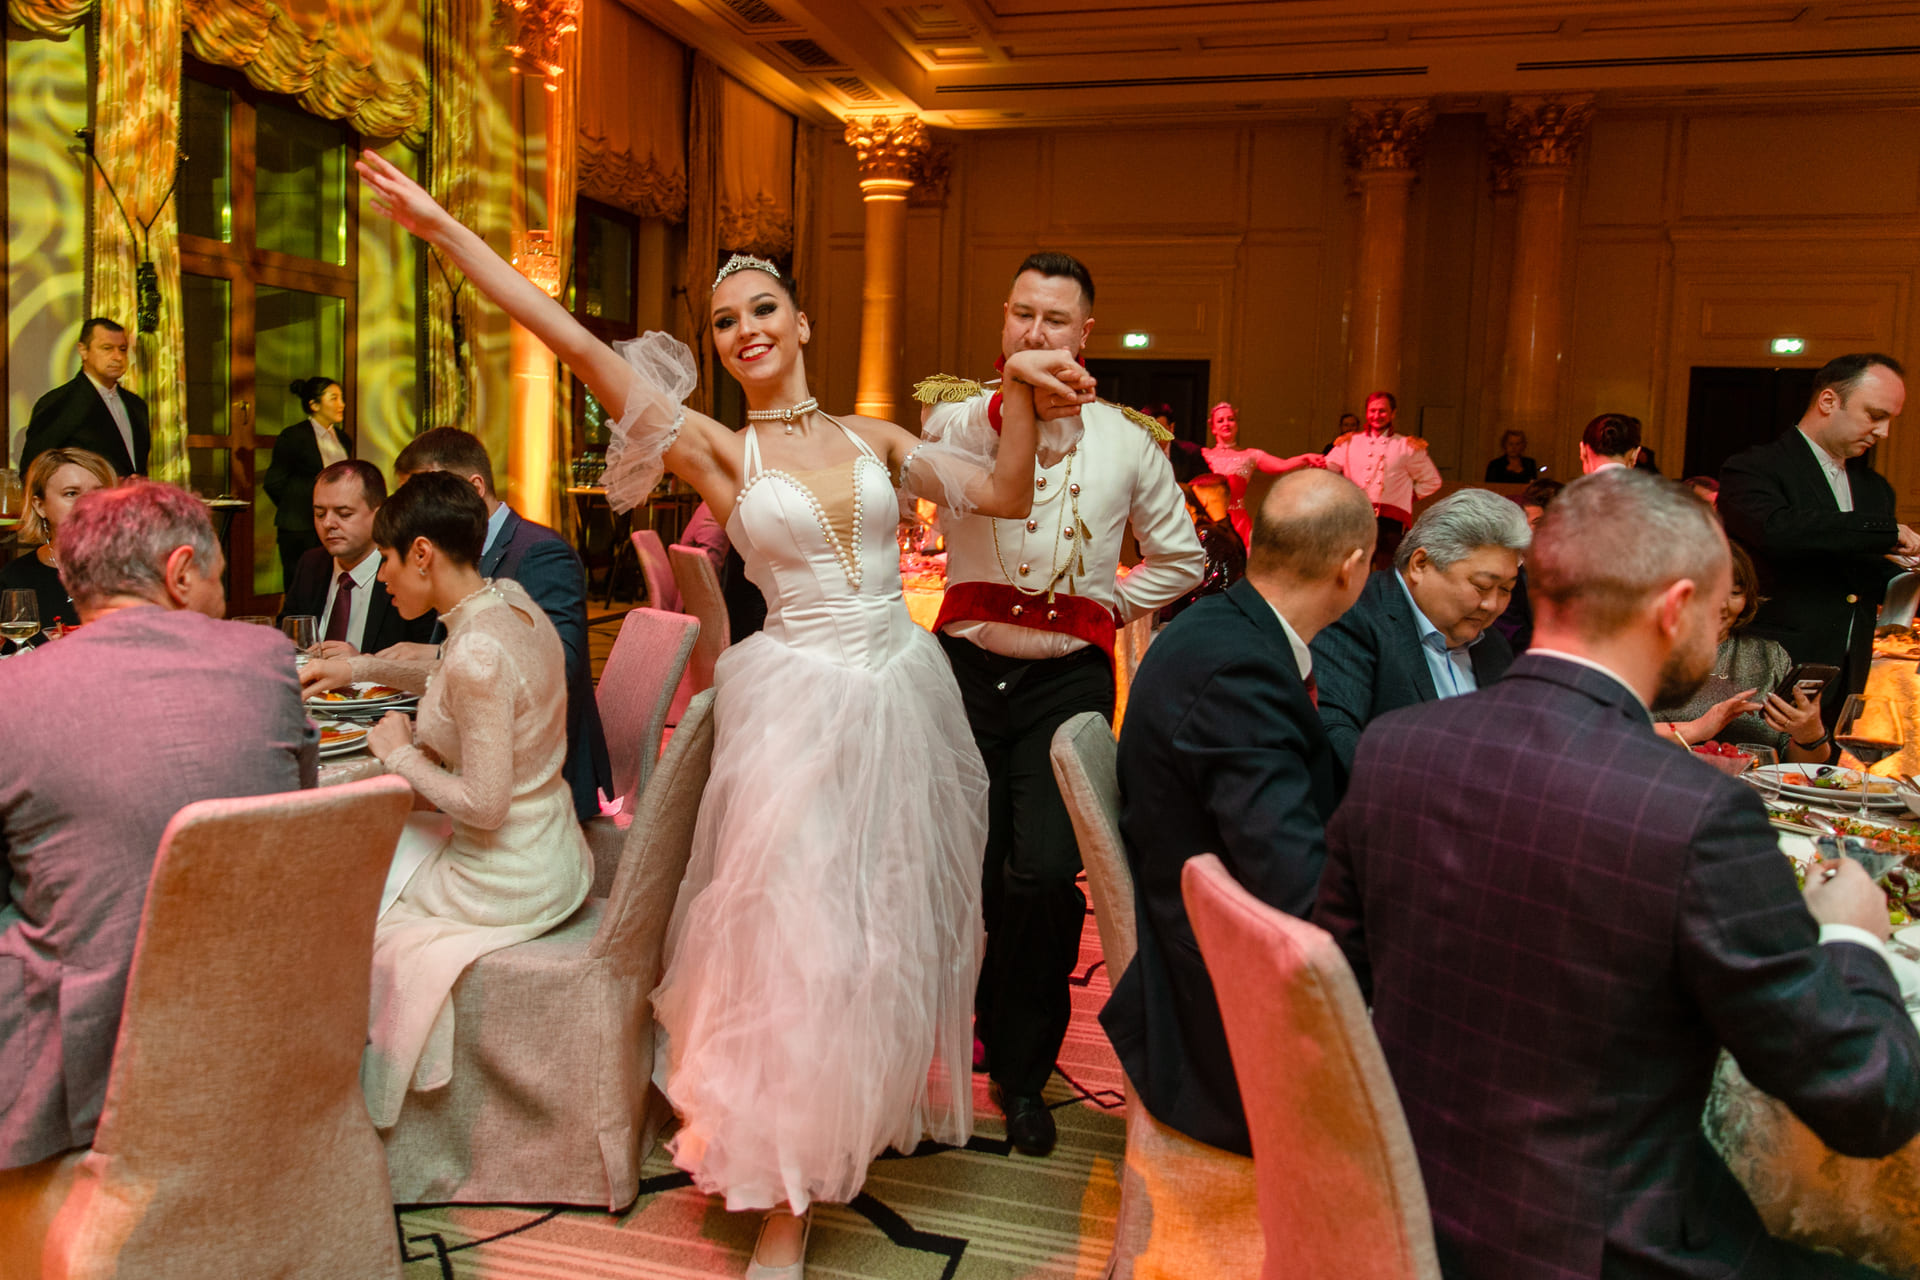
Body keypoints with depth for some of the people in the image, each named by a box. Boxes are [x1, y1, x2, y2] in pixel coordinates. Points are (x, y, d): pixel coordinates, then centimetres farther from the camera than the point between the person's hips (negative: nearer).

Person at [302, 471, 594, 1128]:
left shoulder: (477, 651, -28)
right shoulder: (510, 599, -1)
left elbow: (483, 804, -26)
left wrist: (400, 754, -11)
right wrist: (364, 667, 22)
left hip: (507, 882, -8)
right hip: (553, 857, 8)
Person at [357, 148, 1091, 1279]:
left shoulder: (874, 438, 9)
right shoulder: (718, 449, -2)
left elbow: (1007, 493, 8)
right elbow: (576, 342, -9)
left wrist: (1021, 392, -6)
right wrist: (443, 229, -12)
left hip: (904, 694, 4)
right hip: (801, 706, -4)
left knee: (897, 924, 15)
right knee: (798, 938, -1)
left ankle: (873, 1119, 41)